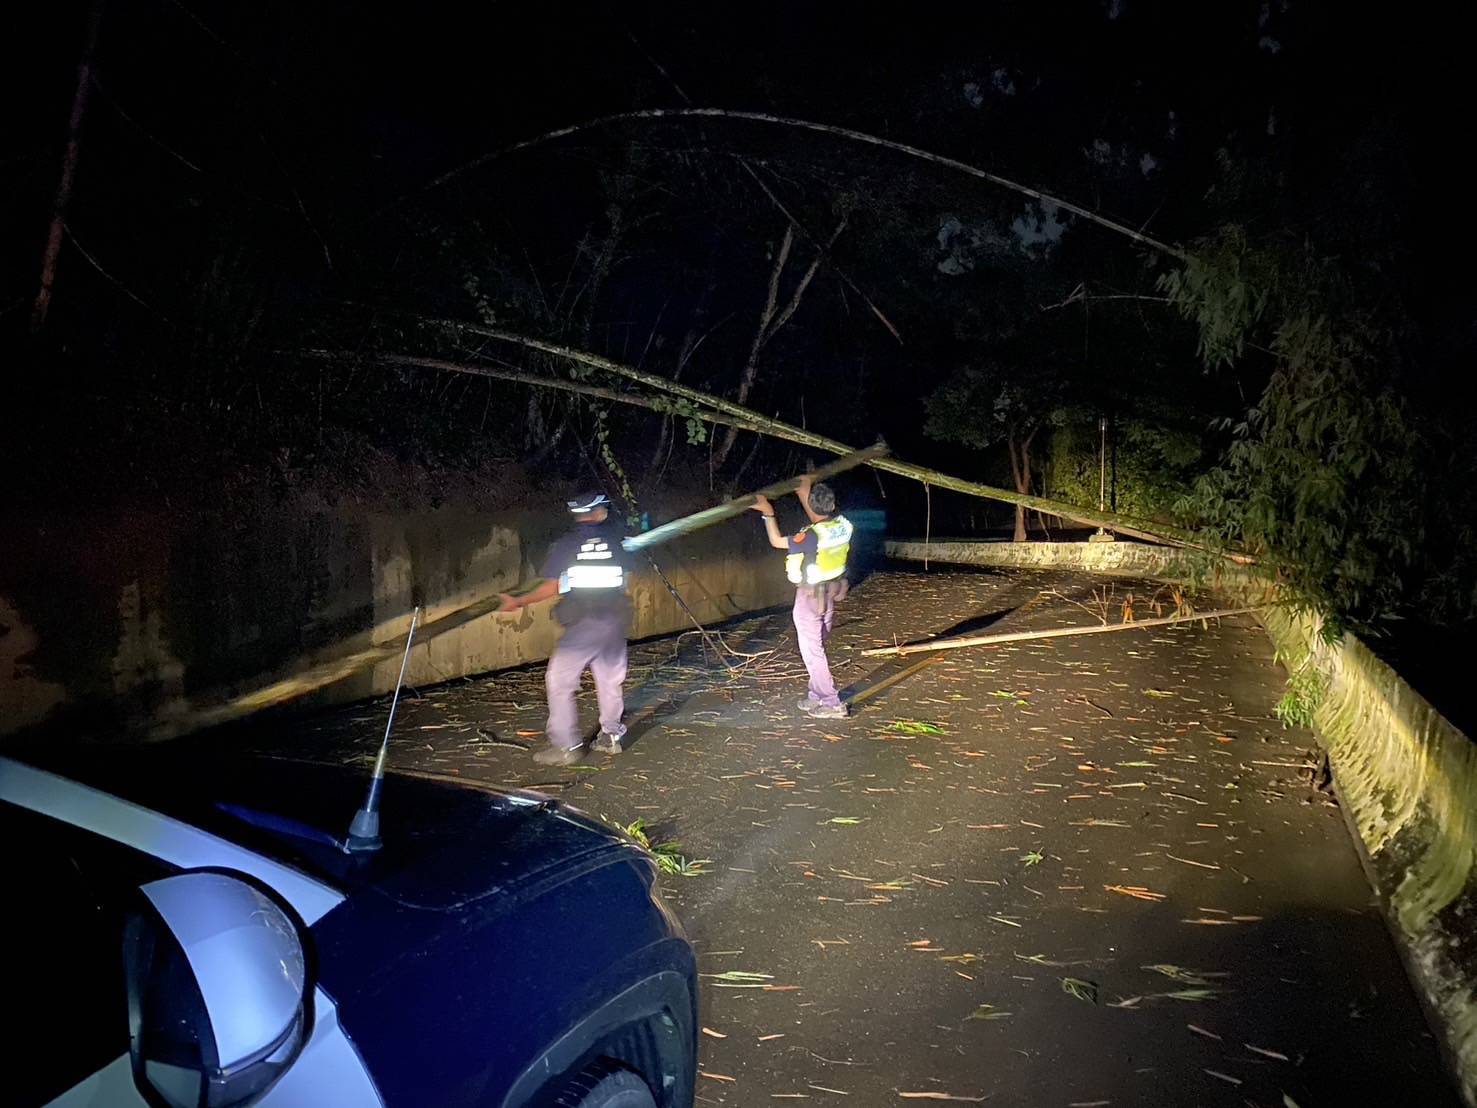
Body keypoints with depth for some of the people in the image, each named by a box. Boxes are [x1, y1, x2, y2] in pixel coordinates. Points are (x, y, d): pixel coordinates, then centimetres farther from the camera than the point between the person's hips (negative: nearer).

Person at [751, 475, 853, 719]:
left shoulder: (812, 536, -28)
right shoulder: (843, 525, -7)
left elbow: (776, 541, -14)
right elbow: (822, 520, 17)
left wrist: (768, 514, -6)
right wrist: (805, 494, 24)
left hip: (810, 597, -7)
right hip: (830, 593, 7)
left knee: (812, 650, 2)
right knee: (818, 647, 20)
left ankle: (831, 704, 4)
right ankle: (817, 697, 28)